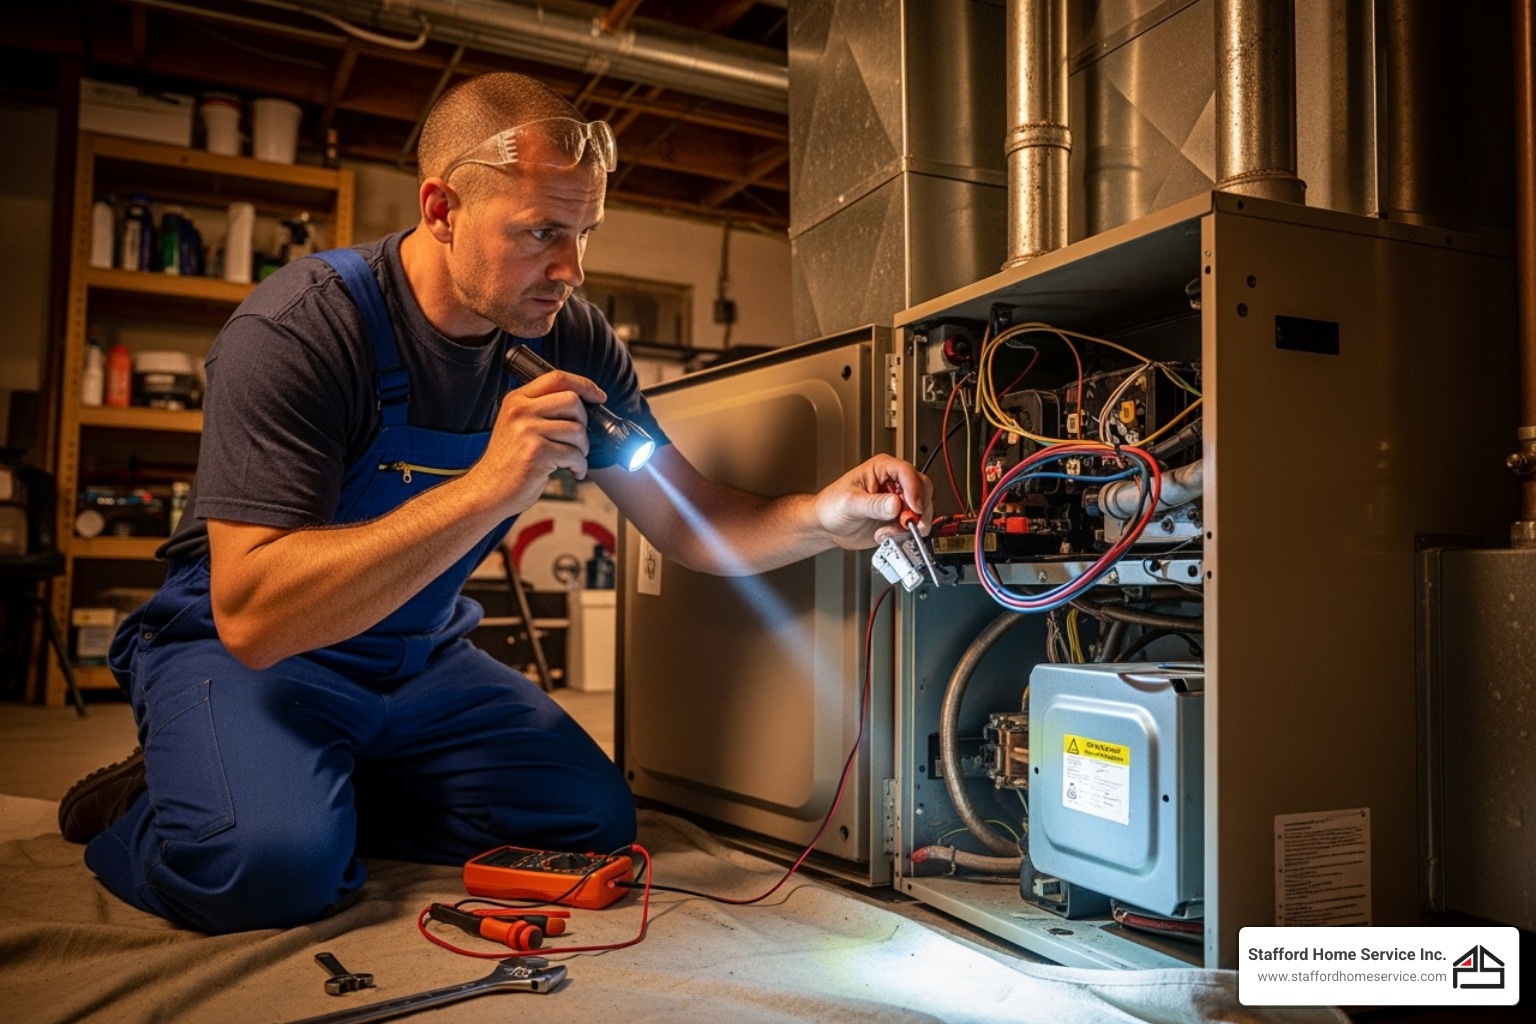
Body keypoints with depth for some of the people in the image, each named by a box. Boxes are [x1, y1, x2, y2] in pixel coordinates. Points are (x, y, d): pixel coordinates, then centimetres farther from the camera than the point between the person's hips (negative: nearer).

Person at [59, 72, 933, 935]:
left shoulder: (568, 339, -8)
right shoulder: (298, 331, -26)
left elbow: (690, 524, -4)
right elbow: (251, 614, -34)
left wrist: (824, 517, -25)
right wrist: (486, 490, -42)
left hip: (420, 659, 6)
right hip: (241, 650, -5)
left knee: (595, 819, -6)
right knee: (275, 864, -32)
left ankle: (326, 794, 10)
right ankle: (155, 802, 4)